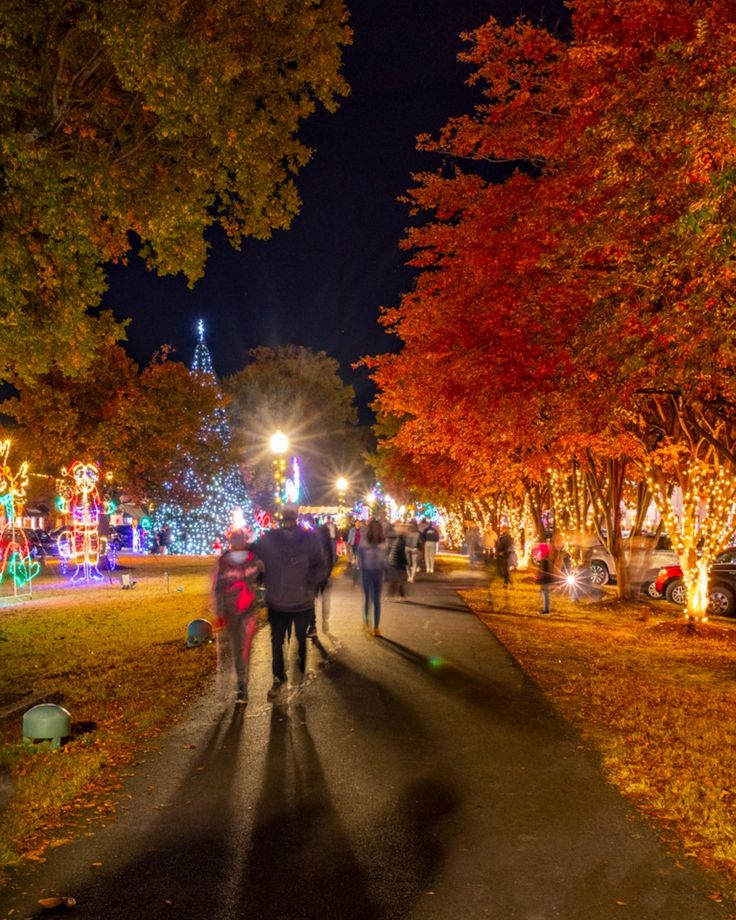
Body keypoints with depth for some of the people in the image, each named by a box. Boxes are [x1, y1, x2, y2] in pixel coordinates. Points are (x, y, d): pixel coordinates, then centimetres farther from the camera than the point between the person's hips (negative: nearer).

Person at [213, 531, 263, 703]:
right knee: (235, 648, 8)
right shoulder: (223, 564, -7)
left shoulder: (255, 561, -9)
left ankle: (242, 687, 7)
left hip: (249, 612, -1)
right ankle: (240, 681, 15)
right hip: (230, 613, 1)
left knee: (245, 648, 0)